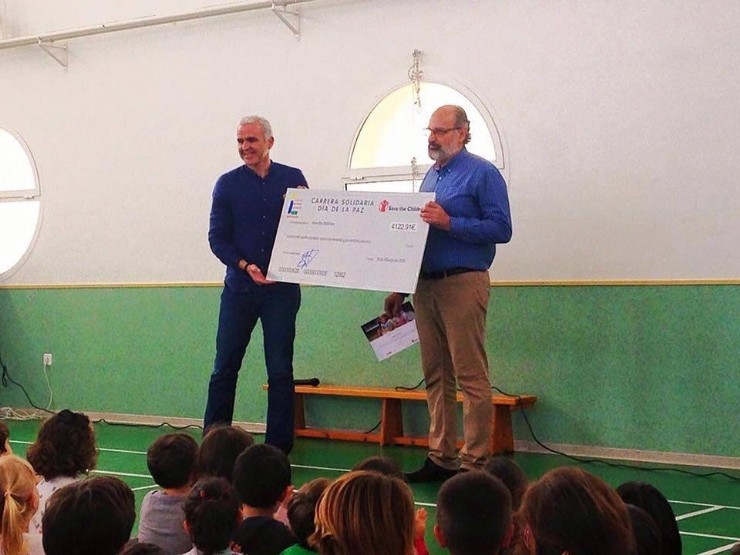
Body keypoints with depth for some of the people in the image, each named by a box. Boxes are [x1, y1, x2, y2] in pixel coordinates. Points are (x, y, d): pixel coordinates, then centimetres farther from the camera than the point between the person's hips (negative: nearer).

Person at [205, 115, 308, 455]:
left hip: (282, 289, 0)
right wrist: (246, 266, -13)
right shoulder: (228, 184, 3)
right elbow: (217, 238, 1)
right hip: (239, 287, 0)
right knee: (225, 367, 4)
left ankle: (278, 447, 10)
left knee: (280, 370, 3)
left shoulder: (293, 179, 5)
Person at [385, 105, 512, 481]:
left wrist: (449, 223, -20)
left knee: (471, 377, -6)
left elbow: (501, 228, -13)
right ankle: (440, 458, 17)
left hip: (462, 283, -8)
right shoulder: (431, 176, 19)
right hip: (425, 286, 8)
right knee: (436, 376, 11)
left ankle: (475, 462, -3)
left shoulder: (482, 174, -5)